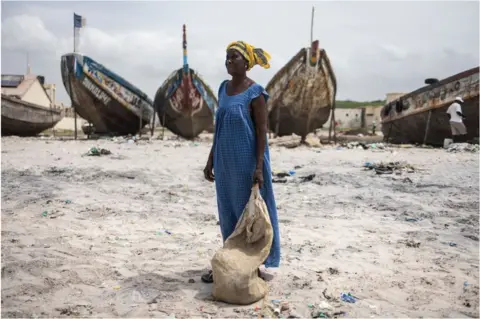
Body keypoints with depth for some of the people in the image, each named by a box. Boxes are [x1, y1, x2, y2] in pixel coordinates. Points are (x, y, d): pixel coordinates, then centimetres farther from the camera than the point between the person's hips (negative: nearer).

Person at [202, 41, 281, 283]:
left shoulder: (255, 92, -10)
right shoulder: (223, 88, 10)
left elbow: (262, 131, -12)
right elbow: (219, 128, 14)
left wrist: (259, 167, -19)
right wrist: (211, 160, 13)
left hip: (246, 162, -7)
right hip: (225, 162, 7)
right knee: (227, 212, 13)